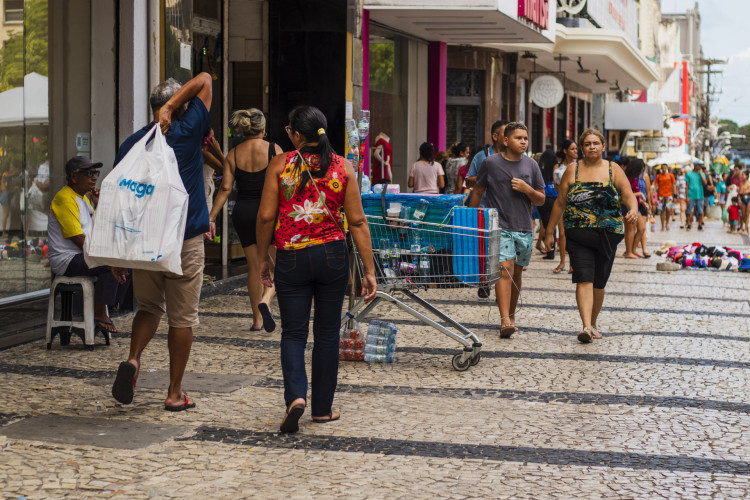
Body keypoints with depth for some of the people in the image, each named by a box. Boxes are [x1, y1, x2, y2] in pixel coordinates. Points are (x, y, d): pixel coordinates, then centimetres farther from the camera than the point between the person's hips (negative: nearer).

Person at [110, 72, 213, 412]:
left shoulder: (131, 143, 3)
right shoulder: (187, 132, -5)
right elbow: (204, 80, 1)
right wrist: (170, 109, -9)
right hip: (185, 240, -3)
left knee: (149, 307, 20)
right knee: (182, 317, 7)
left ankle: (132, 360, -7)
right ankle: (175, 393, 10)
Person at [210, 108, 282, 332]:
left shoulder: (233, 154, 3)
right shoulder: (273, 150, -6)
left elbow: (225, 188, -3)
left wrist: (211, 217, 0)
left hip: (243, 213, 4)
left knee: (254, 266, 13)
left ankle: (257, 319, 18)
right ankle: (265, 301, -15)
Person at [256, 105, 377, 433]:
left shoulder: (280, 165, -4)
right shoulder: (342, 167, 0)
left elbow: (265, 216, -5)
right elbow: (357, 221, -2)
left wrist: (264, 258, 8)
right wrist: (369, 270, 1)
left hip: (292, 258, -1)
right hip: (333, 257, 1)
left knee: (293, 332, 6)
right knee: (327, 333, 11)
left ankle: (295, 396, -16)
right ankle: (323, 409, 18)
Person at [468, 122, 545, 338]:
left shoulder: (531, 165, 7)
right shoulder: (490, 163, -2)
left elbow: (541, 200, 11)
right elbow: (477, 193, 7)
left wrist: (526, 189, -9)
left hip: (524, 229, 4)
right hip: (500, 227, -4)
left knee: (516, 273, 11)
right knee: (505, 271, -16)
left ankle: (511, 315, 27)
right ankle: (505, 321, -23)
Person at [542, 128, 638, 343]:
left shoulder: (614, 170, 6)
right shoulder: (572, 171, 5)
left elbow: (629, 196, -1)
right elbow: (559, 204, 9)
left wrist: (633, 210, -24)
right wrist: (550, 232, 8)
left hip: (607, 235, 1)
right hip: (578, 234, -1)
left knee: (599, 283, 8)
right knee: (584, 279, -15)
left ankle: (593, 323, 25)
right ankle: (586, 326, -24)